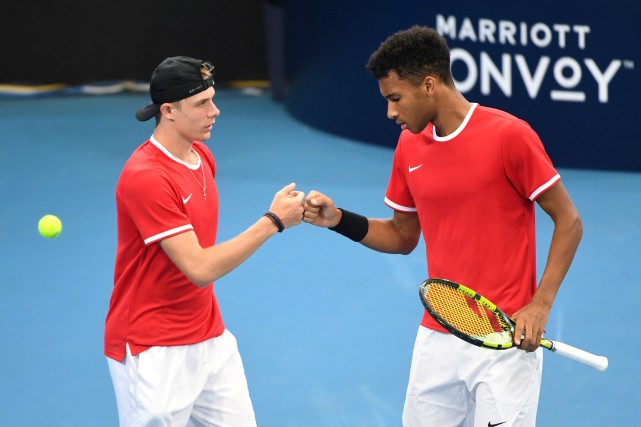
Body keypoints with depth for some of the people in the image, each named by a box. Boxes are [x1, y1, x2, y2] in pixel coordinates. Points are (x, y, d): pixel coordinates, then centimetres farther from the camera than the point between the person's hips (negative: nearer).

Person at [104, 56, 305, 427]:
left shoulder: (203, 157, 7)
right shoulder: (146, 177, -22)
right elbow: (199, 268, -24)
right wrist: (273, 221, -22)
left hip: (211, 339, 8)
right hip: (156, 353, -8)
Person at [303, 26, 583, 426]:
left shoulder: (509, 135, -12)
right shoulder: (409, 147, 7)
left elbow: (569, 221, -8)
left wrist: (540, 304, -16)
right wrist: (339, 220, 2)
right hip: (437, 340, 6)